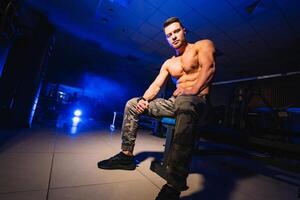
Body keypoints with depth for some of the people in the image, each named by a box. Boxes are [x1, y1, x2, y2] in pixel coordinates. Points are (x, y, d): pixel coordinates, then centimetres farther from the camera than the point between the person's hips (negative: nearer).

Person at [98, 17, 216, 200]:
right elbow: (156, 85, 12)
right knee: (132, 104, 2)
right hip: (174, 102, 6)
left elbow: (209, 67, -11)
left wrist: (192, 92, -25)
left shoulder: (203, 45, 8)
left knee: (185, 103, -45)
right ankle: (127, 155, 2)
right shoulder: (168, 63, 21)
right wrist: (144, 100, -7)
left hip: (198, 101, -6)